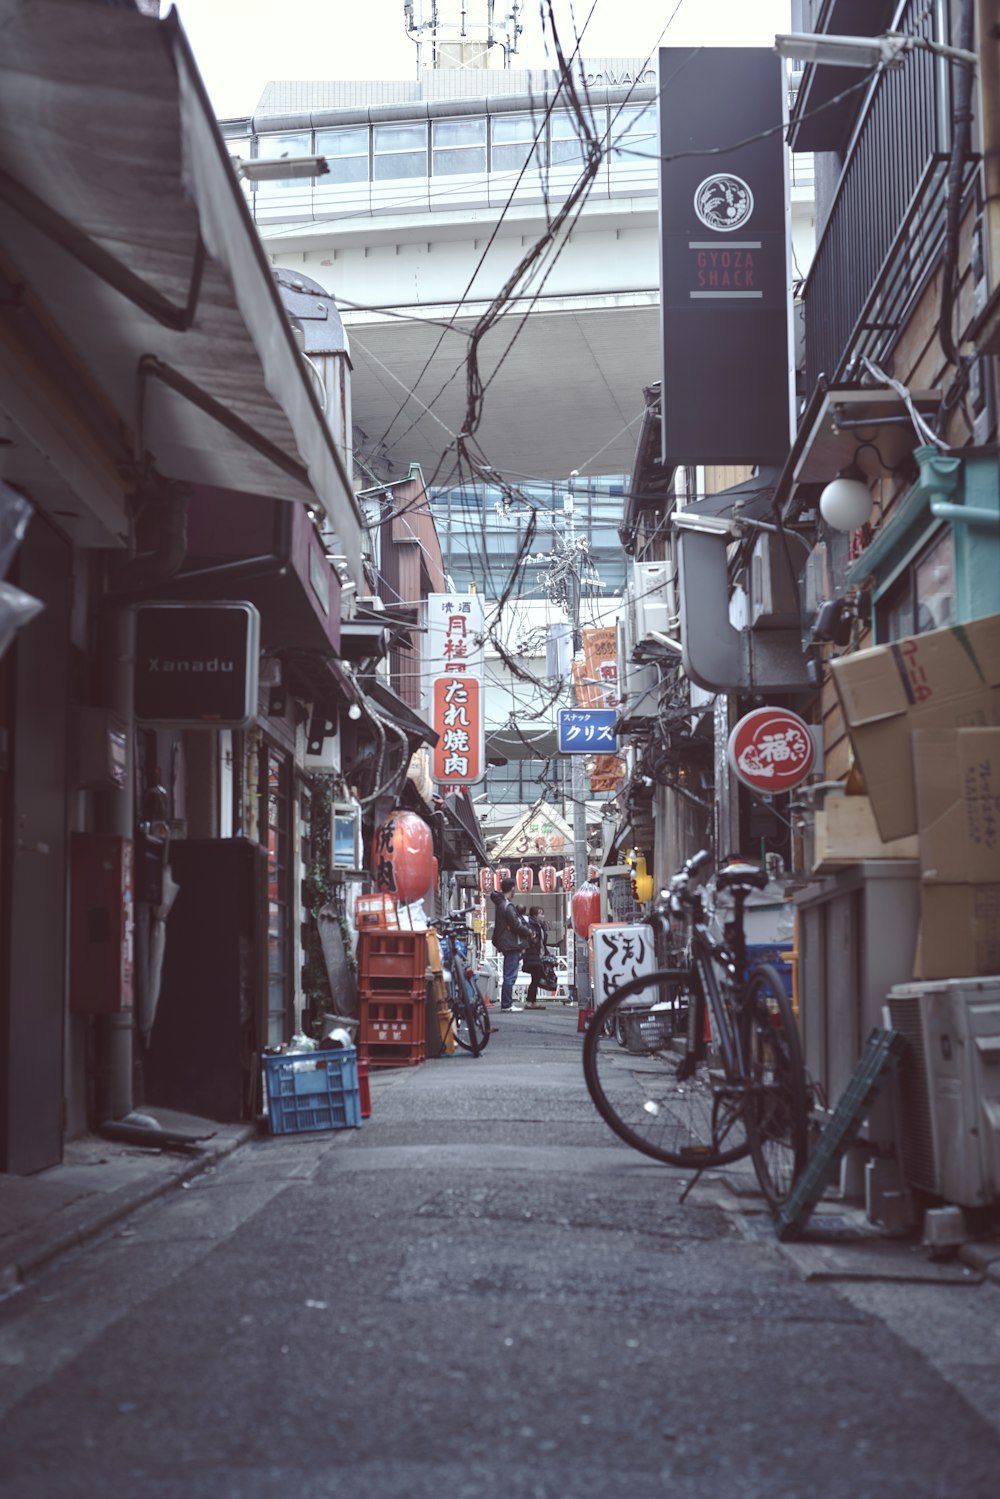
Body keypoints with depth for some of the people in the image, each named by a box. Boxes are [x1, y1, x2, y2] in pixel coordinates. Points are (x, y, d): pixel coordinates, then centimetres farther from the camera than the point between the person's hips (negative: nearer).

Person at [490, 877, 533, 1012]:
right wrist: (528, 932, -1)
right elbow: (516, 925, -17)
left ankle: (507, 1003, 19)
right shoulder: (508, 906, -16)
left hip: (506, 944, 10)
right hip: (512, 945, -10)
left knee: (509, 975, 15)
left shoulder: (500, 903, 14)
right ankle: (507, 1005, -7)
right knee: (510, 976, -8)